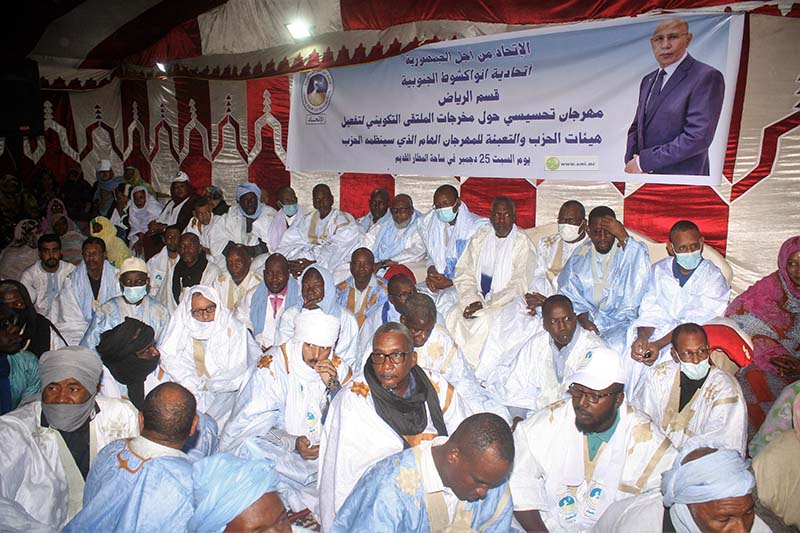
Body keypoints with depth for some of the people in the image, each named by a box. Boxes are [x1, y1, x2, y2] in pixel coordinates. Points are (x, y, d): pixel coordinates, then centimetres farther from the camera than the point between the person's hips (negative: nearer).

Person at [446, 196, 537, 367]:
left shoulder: (523, 244, -5)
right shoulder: (479, 239, 9)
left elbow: (518, 286, -11)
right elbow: (464, 274, 5)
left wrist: (484, 306, -18)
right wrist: (472, 300, -13)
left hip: (506, 302, -4)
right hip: (477, 298, 4)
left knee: (484, 321, -30)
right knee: (453, 317, -21)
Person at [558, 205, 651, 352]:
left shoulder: (629, 252, -2)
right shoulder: (580, 255, 8)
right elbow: (569, 293, 8)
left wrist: (623, 237, -24)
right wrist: (584, 321, -9)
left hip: (619, 323, -3)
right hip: (586, 319, 3)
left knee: (616, 345, -33)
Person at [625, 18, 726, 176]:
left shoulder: (707, 77, -12)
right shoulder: (648, 80, 11)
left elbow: (698, 137, -20)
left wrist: (643, 161, -19)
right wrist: (632, 162, -6)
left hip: (681, 174, -6)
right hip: (643, 174, 6)